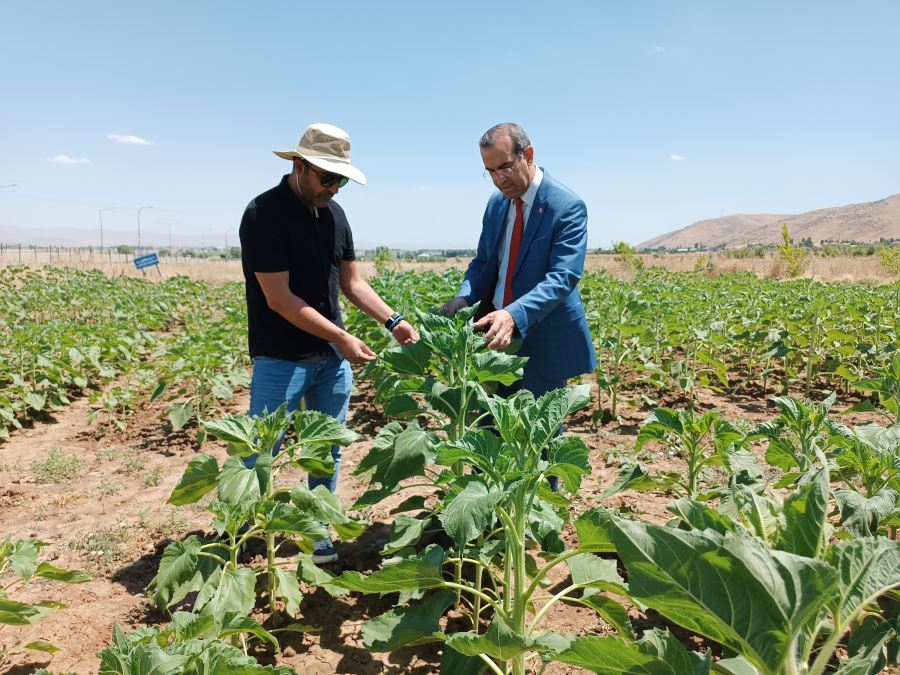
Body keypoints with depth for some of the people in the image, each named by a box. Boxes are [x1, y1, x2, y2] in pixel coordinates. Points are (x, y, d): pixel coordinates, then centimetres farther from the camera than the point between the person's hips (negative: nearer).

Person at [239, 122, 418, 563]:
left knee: (329, 453, 14)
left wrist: (393, 321, -4)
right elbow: (279, 298, -20)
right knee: (259, 458, 3)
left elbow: (352, 282, 10)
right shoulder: (264, 214, -15)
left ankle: (320, 536, 29)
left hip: (332, 359, 7)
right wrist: (342, 337, -21)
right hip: (281, 360, -6)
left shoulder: (333, 213, 7)